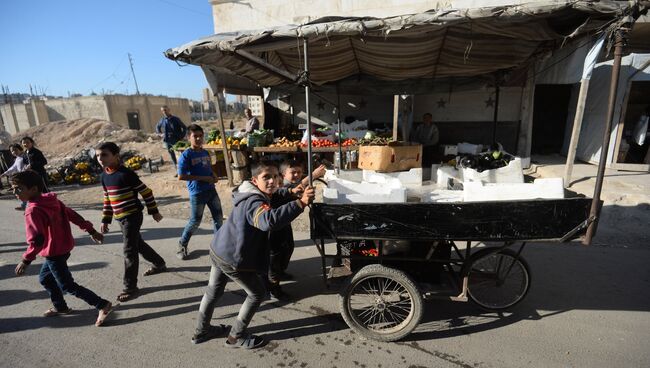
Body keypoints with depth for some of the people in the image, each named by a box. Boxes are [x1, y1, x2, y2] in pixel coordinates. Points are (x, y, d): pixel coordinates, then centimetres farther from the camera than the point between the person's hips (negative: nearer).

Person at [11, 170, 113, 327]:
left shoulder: (33, 210, -23)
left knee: (68, 286, 2)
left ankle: (103, 305, 1)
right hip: (64, 248, 9)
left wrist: (25, 261, -20)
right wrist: (91, 230, 14)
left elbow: (37, 240, -28)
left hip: (54, 253, -9)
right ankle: (60, 306, 40)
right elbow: (73, 215, 8)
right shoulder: (51, 200, 2)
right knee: (45, 278, 27)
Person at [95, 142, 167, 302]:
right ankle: (160, 264, 42)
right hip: (121, 218, 9)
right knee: (138, 244, 21)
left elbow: (146, 192, -12)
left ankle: (131, 287, 6)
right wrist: (105, 220, 17)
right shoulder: (104, 176, 8)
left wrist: (154, 211, -7)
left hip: (132, 216, -8)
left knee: (129, 251, -5)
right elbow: (107, 199, 17)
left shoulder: (126, 174, -17)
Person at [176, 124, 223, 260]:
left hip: (211, 190, 6)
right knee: (195, 221, 5)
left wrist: (214, 176, -2)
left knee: (218, 216, 11)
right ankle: (182, 245, 28)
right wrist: (203, 178, -19)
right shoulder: (186, 155, -13)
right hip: (197, 193, -6)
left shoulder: (206, 153, 7)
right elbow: (181, 176, -18)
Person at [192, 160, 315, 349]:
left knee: (213, 291, 27)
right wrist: (300, 203, -54)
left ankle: (202, 331, 49)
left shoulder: (250, 193, 3)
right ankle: (236, 337, 25)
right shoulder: (255, 202, -29)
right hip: (233, 259, -10)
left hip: (218, 250, 10)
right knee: (257, 293, 10)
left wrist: (290, 192, 10)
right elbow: (269, 221, -51)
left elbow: (271, 193, 25)